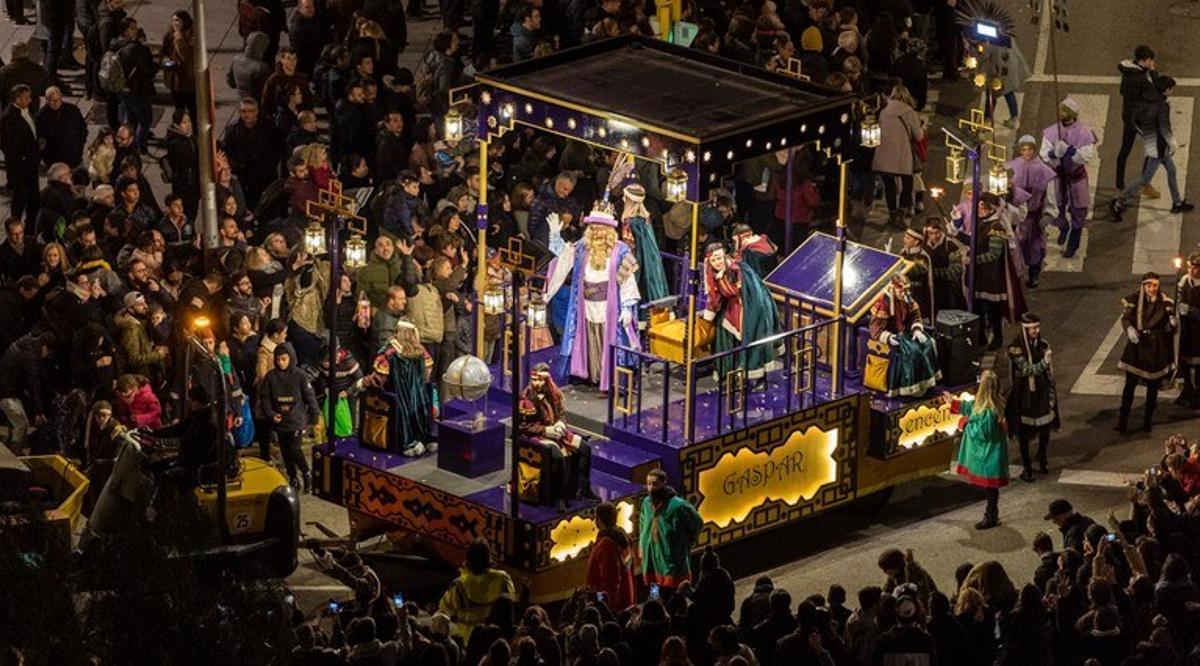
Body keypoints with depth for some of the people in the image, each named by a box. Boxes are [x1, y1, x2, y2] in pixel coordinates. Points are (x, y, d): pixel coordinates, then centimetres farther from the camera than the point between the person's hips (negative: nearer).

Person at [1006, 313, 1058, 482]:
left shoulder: (1043, 345, -3)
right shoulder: (1016, 348, -16)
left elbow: (1049, 372, 3)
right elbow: (1027, 369, -23)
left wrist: (1052, 395, 3)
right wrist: (1043, 362, -38)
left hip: (1041, 392, 4)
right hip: (1024, 395, -4)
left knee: (1045, 428, 14)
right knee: (1024, 432, 5)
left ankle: (1042, 459, 37)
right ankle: (1026, 467, 19)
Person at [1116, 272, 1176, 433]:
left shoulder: (1165, 302, -6)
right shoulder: (1134, 300, -7)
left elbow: (1168, 327, 1)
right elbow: (1125, 318, -5)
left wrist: (1173, 323, -22)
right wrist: (1129, 329, -25)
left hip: (1156, 349, 1)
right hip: (1137, 346, -1)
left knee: (1153, 386, 10)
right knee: (1130, 384, 0)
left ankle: (1148, 420, 25)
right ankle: (1123, 421, 6)